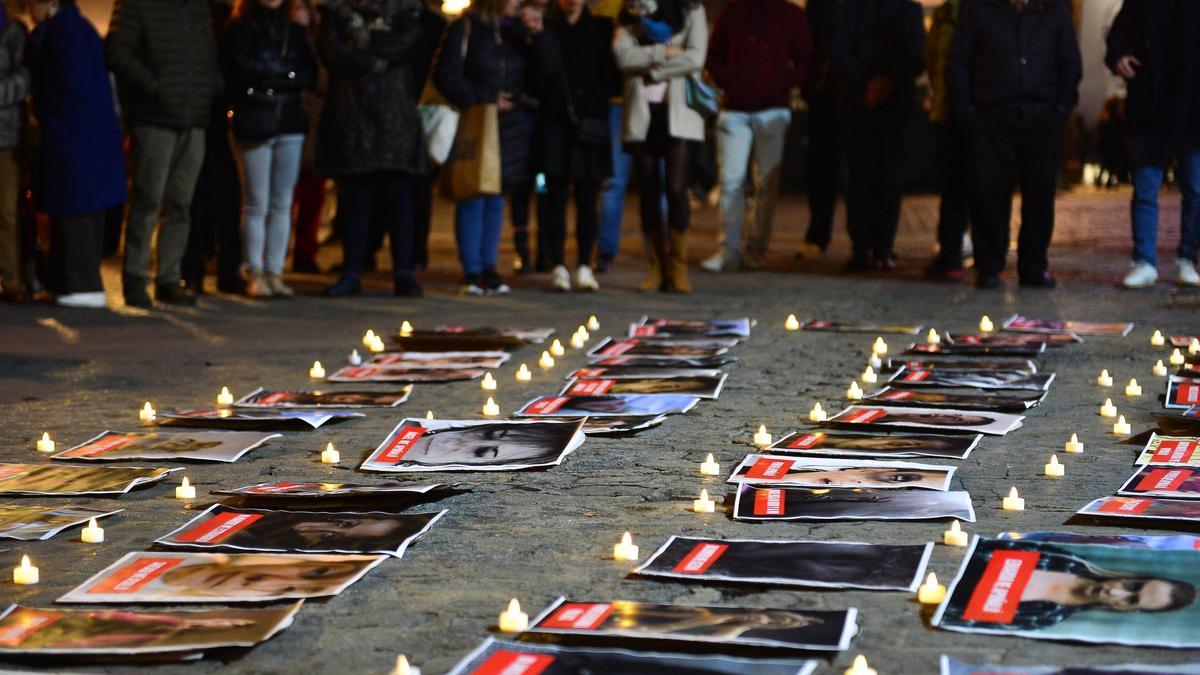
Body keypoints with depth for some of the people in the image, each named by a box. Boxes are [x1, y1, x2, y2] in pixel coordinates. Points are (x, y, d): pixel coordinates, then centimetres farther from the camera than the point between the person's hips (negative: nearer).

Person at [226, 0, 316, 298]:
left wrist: (270, 80, -8)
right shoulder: (241, 27, 2)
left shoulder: (295, 29, 13)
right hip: (254, 123, -4)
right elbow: (244, 69, -11)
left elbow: (311, 76, 5)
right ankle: (255, 274, 3)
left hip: (290, 122, 4)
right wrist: (289, 73, -4)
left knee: (282, 205, 2)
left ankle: (274, 273, 7)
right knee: (257, 205, -2)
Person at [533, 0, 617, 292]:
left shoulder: (601, 29, 10)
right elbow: (541, 71, -2)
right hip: (555, 122, -1)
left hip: (590, 122, 1)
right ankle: (558, 267, 3)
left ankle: (584, 267, 7)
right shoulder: (546, 29, 7)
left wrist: (597, 97, -5)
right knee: (556, 197, 0)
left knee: (587, 199, 1)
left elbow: (611, 75, 8)